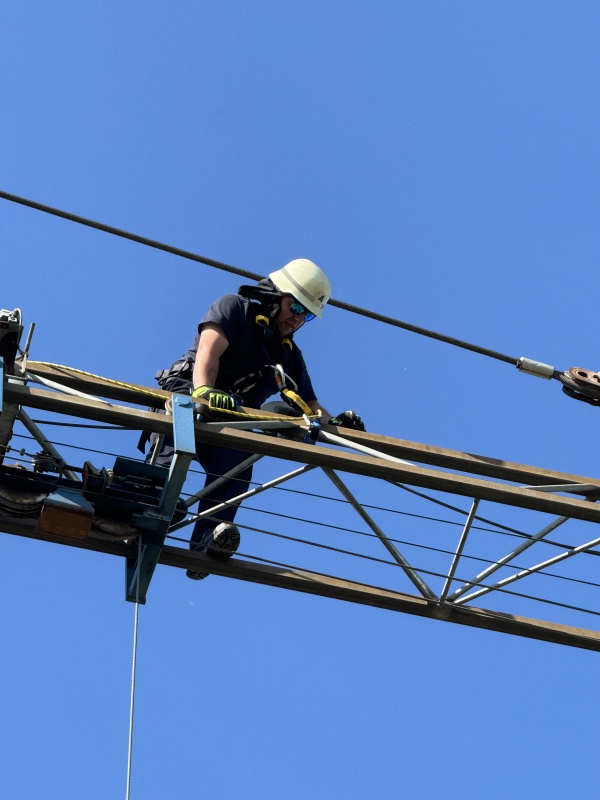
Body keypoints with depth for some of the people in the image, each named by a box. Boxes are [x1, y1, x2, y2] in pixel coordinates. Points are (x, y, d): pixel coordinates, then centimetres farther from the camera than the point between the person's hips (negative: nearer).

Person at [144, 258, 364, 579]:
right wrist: (204, 389, -31)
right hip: (186, 396, -3)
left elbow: (310, 406, 25)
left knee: (236, 457, -31)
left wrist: (334, 423, 0)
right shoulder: (235, 307, 10)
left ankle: (208, 539, -49)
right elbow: (208, 350, -9)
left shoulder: (290, 354, 29)